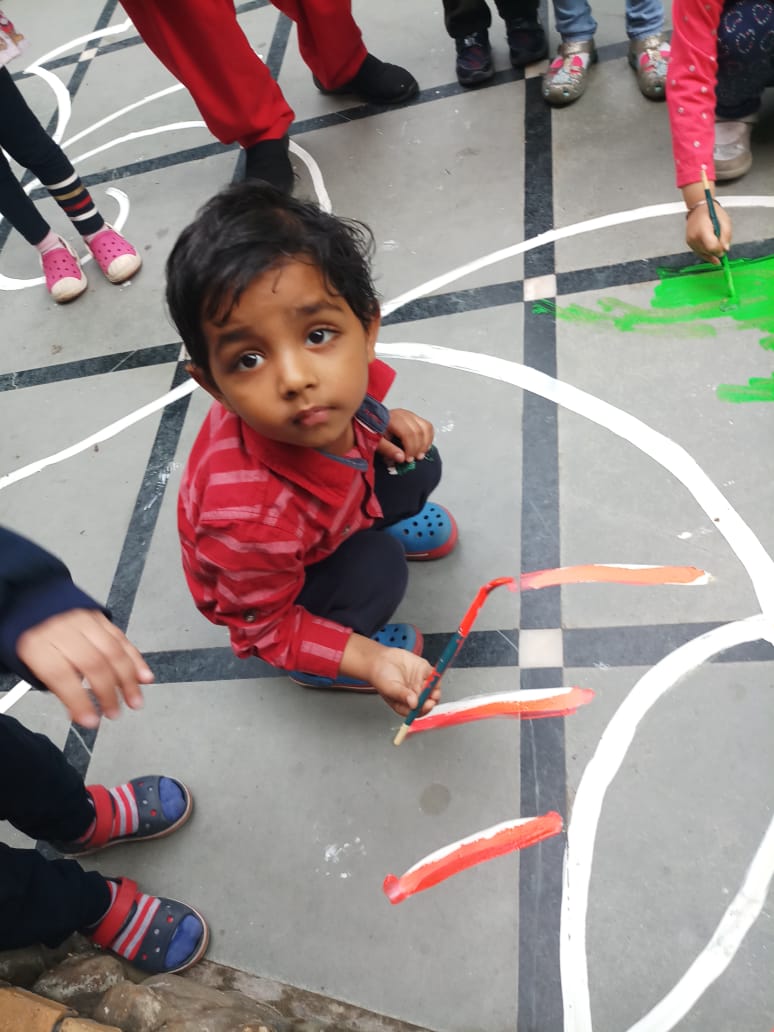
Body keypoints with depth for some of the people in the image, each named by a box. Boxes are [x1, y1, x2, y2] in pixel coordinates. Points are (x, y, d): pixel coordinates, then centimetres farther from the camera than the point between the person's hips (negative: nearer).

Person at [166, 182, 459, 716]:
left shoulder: (329, 374, -34)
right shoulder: (251, 518, -47)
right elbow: (264, 627, -25)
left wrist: (381, 420, -18)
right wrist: (369, 658, -31)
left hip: (325, 509, 6)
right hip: (257, 589, -5)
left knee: (417, 467, -6)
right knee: (377, 569, -27)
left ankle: (362, 526, 24)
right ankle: (322, 665, 3)